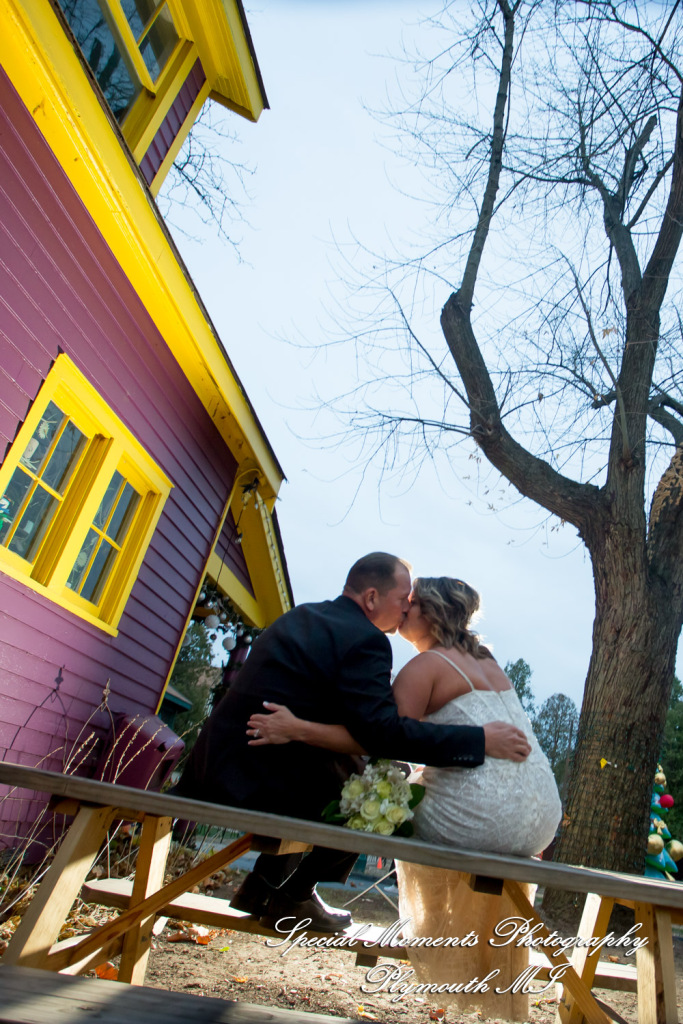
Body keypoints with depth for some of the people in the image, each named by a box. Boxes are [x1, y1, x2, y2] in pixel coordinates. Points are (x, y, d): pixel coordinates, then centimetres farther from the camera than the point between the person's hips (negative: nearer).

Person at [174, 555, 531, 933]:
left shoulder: (300, 616, 14)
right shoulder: (364, 639, -14)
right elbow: (382, 730, -22)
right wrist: (480, 740, -17)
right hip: (259, 782, -9)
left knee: (351, 770, 26)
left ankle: (265, 887, 30)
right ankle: (293, 895, 15)